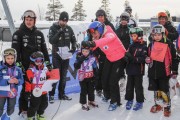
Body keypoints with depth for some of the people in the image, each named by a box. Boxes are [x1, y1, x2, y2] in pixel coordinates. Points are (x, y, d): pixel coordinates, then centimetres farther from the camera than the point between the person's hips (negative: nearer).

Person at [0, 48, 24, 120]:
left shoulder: (18, 69, -3)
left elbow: (21, 80, -3)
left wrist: (17, 81, -24)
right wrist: (8, 81, -32)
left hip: (13, 93, 3)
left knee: (11, 110, 19)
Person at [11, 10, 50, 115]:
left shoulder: (39, 34, 12)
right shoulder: (19, 33, -2)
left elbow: (44, 49, 15)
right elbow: (15, 50, -7)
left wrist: (48, 63, 11)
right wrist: (18, 64, -15)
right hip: (25, 66, -4)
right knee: (25, 88, 0)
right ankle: (23, 109, 12)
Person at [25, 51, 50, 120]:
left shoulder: (45, 69, 4)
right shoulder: (31, 70, -15)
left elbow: (49, 78, 17)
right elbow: (28, 82, -17)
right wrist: (27, 92, -18)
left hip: (44, 92, 7)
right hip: (35, 93, -6)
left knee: (44, 104, 19)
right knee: (34, 106, 3)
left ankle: (40, 114, 40)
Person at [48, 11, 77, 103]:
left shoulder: (69, 29, 4)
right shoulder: (53, 28, -6)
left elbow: (73, 40, 10)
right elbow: (51, 41, -18)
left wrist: (73, 47, -9)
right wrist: (59, 33, -28)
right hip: (56, 56, -4)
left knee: (64, 76, 11)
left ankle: (62, 94, 22)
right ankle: (51, 95, 4)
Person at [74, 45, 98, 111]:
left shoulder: (92, 58, -11)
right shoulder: (79, 58, -9)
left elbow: (95, 68, -3)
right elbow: (76, 66, -19)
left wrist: (96, 76, -2)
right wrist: (80, 60, -29)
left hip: (91, 78, 1)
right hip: (82, 78, -1)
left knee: (91, 90, 17)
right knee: (83, 91, 4)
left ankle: (91, 101, 37)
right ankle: (83, 103, 17)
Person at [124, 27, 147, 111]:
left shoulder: (143, 47, -9)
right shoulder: (131, 46, 7)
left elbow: (143, 59, -17)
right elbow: (128, 56, 5)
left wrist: (135, 59, -28)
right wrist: (128, 57, -16)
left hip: (139, 71, -5)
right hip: (130, 69, 5)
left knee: (138, 86, 5)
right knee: (129, 86, 13)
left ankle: (139, 102, 18)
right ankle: (129, 100, 27)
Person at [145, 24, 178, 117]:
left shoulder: (169, 45, -8)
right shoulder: (151, 45, 5)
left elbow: (174, 59, -4)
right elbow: (148, 56, 18)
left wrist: (174, 71, -4)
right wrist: (147, 59, -6)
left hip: (164, 73, -4)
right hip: (153, 72, 4)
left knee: (164, 91, 0)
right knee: (156, 90, 15)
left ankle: (167, 107, 16)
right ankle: (157, 105, 31)